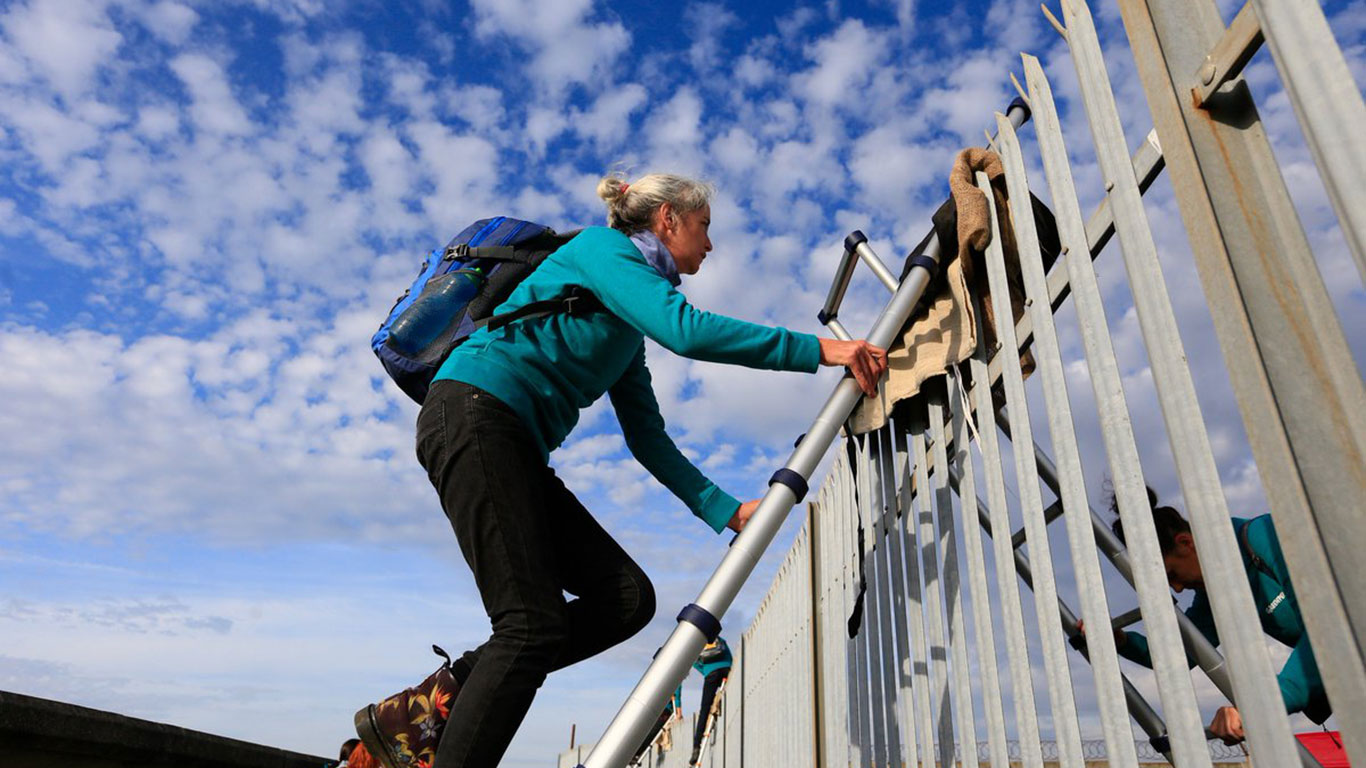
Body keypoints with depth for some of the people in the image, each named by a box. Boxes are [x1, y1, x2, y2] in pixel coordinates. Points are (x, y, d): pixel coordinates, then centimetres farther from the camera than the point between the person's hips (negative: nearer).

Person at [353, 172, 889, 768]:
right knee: (533, 624, -16)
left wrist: (728, 511, 9)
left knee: (627, 597, -4)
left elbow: (649, 440, 18)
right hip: (473, 415, -9)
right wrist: (819, 349, -18)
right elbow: (687, 330, -19)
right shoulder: (602, 248, 0)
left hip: (517, 449, 9)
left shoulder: (629, 330, 24)